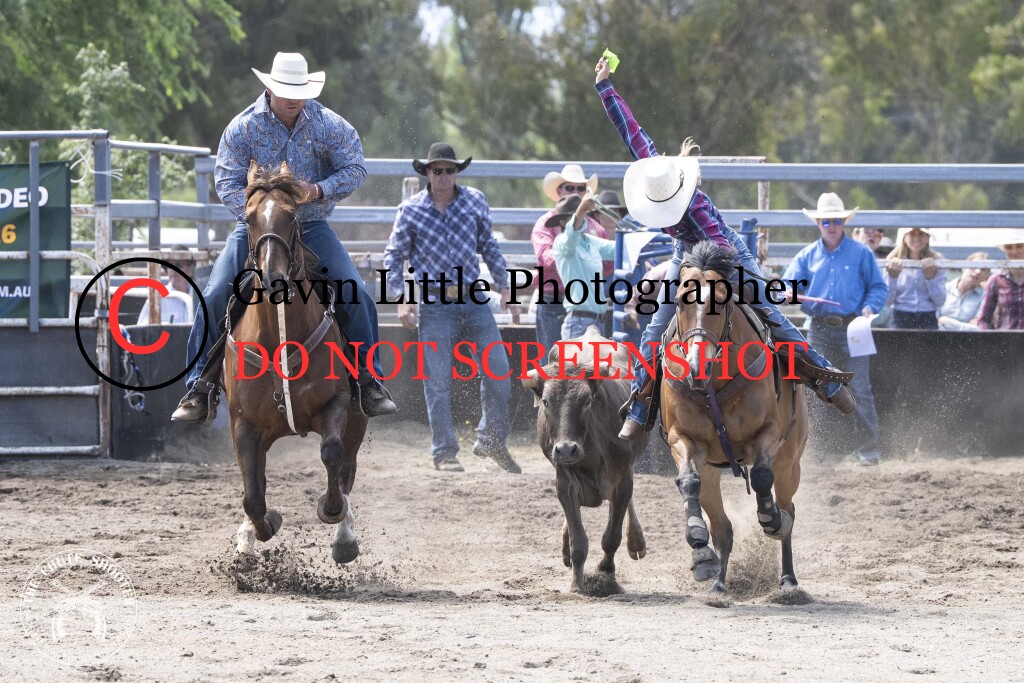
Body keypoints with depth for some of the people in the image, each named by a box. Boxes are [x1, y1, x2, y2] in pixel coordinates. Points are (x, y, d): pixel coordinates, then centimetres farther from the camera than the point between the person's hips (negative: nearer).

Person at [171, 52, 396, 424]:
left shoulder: (328, 124, -6)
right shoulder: (243, 127, -9)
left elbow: (355, 169, -2)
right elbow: (227, 182, -10)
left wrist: (319, 190, -20)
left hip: (311, 225, 1)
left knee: (356, 296, -14)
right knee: (214, 298, -15)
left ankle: (368, 379, 1)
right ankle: (201, 387, -4)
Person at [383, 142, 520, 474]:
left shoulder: (475, 201, 3)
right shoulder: (411, 210, -4)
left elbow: (489, 247, 14)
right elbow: (394, 256, 2)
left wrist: (504, 286, 11)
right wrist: (401, 298, -9)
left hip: (474, 300, 3)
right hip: (435, 304, -3)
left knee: (498, 368, -1)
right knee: (438, 381, -1)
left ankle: (491, 441, 15)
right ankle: (444, 453, 8)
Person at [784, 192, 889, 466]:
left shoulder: (860, 253, 3)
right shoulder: (807, 256, 10)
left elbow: (878, 287, 7)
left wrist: (870, 307, -12)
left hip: (852, 328, -3)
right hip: (819, 328, 3)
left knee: (860, 388, -6)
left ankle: (870, 446, -3)